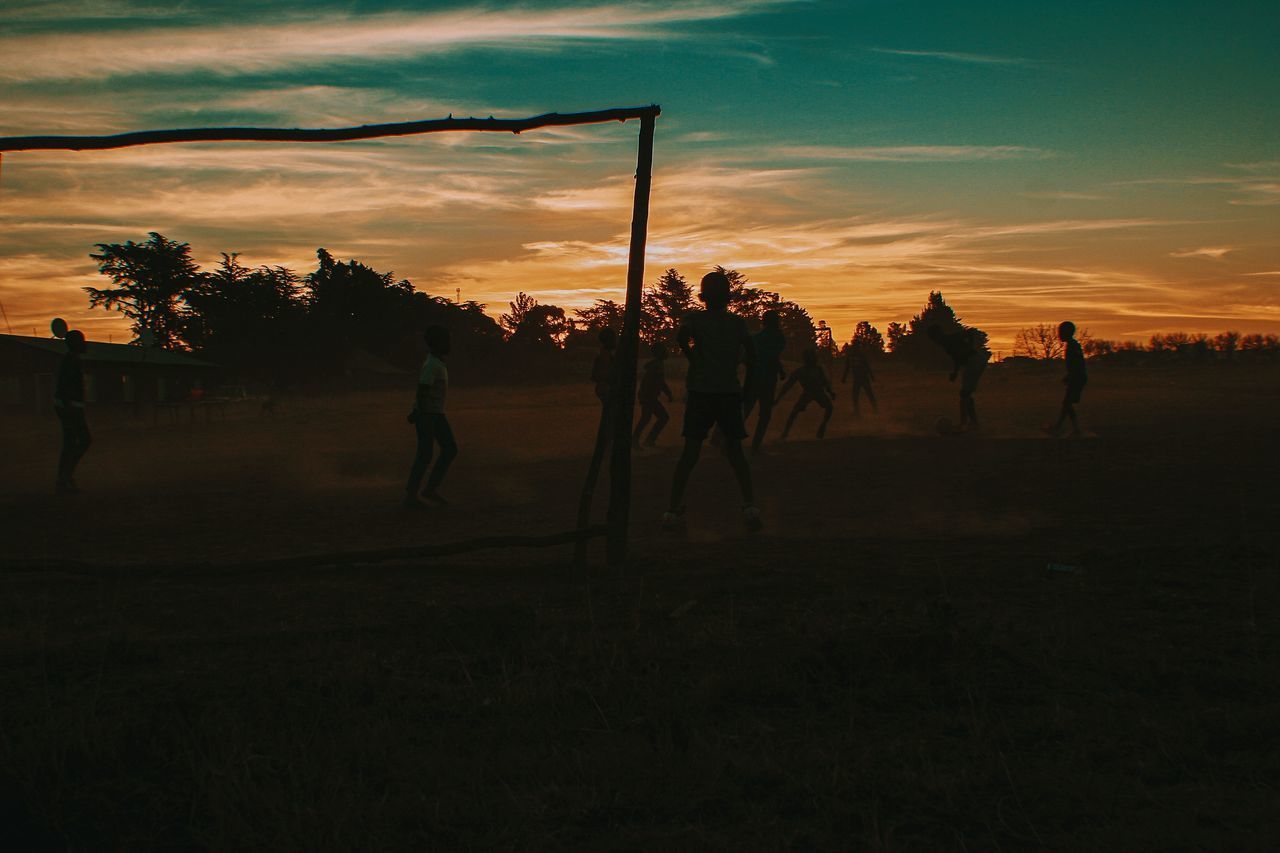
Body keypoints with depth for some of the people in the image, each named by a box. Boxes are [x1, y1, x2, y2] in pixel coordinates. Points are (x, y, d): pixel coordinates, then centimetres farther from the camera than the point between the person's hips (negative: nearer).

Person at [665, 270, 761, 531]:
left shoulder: (694, 318, 0)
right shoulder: (738, 323, 7)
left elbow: (681, 337, -20)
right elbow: (751, 355, 1)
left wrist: (693, 358, -6)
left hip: (701, 392, -1)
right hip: (730, 392, 1)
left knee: (690, 451, 1)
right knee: (735, 451, 7)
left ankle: (673, 509, -2)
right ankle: (750, 505, -6)